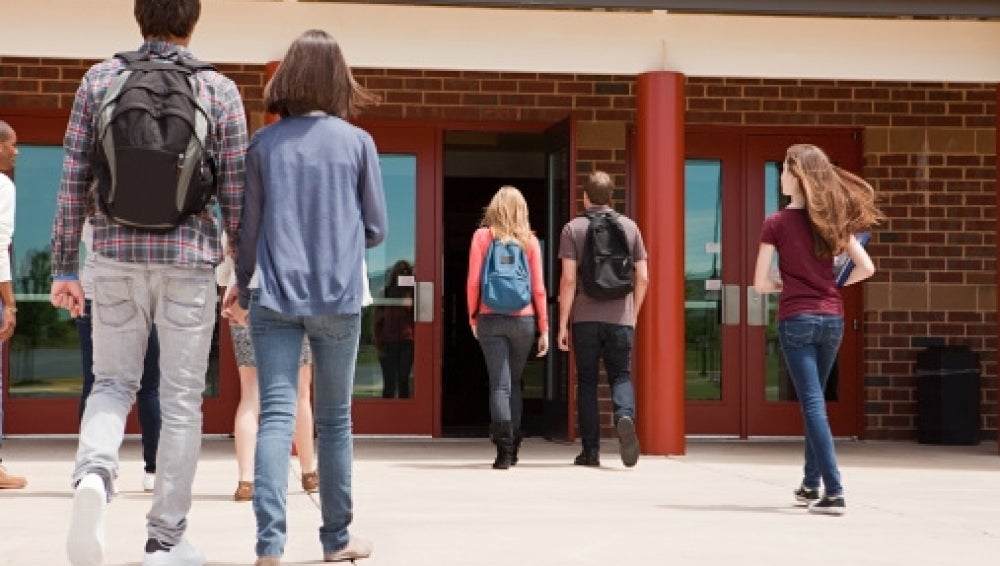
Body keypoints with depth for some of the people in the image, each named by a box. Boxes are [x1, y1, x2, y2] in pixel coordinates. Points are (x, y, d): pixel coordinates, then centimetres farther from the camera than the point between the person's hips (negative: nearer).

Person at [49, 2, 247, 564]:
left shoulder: (100, 80, 3)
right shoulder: (219, 90, -1)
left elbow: (73, 182, 3)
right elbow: (235, 195, -1)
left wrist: (65, 266, 9)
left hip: (117, 257, 2)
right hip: (190, 262, -1)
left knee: (113, 384, 15)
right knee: (181, 401, 7)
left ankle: (94, 474, -15)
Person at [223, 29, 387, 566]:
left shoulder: (263, 143, 1)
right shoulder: (358, 142, -1)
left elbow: (248, 225, 5)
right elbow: (375, 229, 4)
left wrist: (242, 285, 19)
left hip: (276, 299, 0)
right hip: (339, 300, 0)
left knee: (276, 416, -3)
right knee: (334, 420, 12)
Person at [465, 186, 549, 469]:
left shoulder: (483, 236, -1)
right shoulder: (529, 240, 2)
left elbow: (473, 281, -4)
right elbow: (538, 288, 2)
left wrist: (473, 317, 8)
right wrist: (544, 329, 6)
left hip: (490, 319, -2)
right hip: (523, 319, 2)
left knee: (500, 385, -2)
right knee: (514, 383, 16)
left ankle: (505, 450, -13)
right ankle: (513, 446, 19)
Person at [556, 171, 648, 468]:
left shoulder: (573, 229, 0)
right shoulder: (629, 227, 8)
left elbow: (568, 279, -6)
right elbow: (643, 278, 7)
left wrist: (562, 324, -3)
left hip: (585, 317, -1)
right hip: (621, 317, 1)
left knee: (587, 381, 9)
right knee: (621, 376, 8)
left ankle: (590, 450, 8)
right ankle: (625, 417, -23)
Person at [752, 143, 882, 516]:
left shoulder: (776, 223, -7)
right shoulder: (832, 220, 5)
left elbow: (761, 283, -8)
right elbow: (866, 268, 3)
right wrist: (832, 285, 13)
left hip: (796, 319, -5)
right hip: (832, 318, 5)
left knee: (813, 404, -5)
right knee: (814, 401, 20)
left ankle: (834, 493, -14)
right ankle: (810, 484, 28)